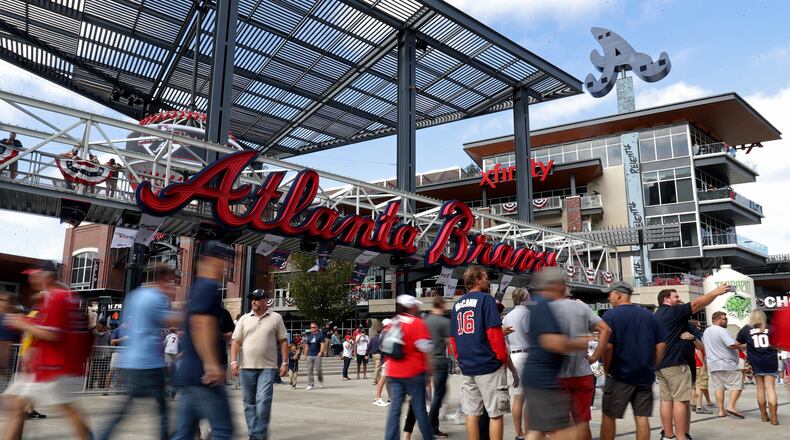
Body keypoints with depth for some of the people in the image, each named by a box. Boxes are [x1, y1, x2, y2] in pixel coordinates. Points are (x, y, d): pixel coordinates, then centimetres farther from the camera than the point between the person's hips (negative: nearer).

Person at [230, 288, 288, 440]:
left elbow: (283, 341, 5)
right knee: (249, 402, 9)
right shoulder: (244, 319, 9)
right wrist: (234, 361, -4)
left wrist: (284, 363, -1)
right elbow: (236, 341, 7)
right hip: (247, 367, 3)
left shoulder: (276, 318, 4)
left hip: (268, 367, -3)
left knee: (263, 400, -11)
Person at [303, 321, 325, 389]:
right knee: (309, 371, 0)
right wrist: (305, 355, 11)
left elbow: (322, 344, -4)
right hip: (309, 355, 4)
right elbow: (306, 346, 16)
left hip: (317, 355, -4)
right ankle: (310, 384, 6)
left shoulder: (320, 335, 2)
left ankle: (321, 381, 23)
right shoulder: (308, 335, 13)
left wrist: (320, 352, -17)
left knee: (318, 370, -4)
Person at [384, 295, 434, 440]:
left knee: (395, 407, 5)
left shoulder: (393, 323, 9)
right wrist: (429, 368, 2)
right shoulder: (418, 323, -9)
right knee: (419, 408, 5)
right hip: (413, 372, -5)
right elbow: (426, 348, -11)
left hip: (394, 373, 5)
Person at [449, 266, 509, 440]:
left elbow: (453, 337, 15)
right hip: (489, 365, -6)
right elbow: (494, 332, -15)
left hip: (467, 367, 7)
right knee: (495, 413, 1)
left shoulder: (457, 304, 12)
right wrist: (503, 357, -5)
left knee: (472, 413, 11)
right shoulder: (485, 299, -8)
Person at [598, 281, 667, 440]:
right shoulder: (649, 315, 9)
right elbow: (661, 344, 9)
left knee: (608, 415, 5)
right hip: (645, 375, 5)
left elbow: (605, 346, -18)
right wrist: (652, 367, 15)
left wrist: (607, 369, -5)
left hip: (620, 375, -5)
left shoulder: (610, 315, -9)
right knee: (642, 417, 7)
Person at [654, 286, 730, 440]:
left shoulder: (657, 316, 19)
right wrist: (716, 292, -4)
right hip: (675, 363, -9)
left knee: (666, 399, 7)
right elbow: (697, 304, -11)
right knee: (680, 400, -9)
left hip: (661, 364, 10)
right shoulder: (672, 311, -9)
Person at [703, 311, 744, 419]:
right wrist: (741, 345, -6)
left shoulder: (706, 331, 15)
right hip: (727, 364, -8)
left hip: (713, 365, 8)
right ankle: (731, 406, -12)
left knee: (718, 387, 9)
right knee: (737, 385, -1)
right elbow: (732, 345, -22)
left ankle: (721, 410, 7)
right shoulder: (722, 331, -13)